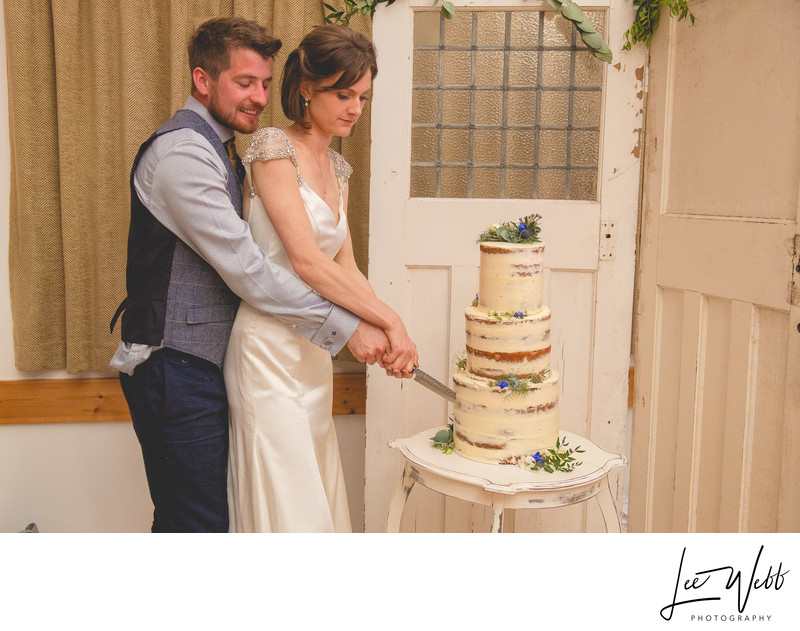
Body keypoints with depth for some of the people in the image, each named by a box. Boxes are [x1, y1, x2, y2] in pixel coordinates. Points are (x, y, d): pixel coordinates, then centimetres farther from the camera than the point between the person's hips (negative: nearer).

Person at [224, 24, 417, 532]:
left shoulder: (337, 168, 15)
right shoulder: (273, 147, -9)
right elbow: (306, 260, -17)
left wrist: (391, 336, 2)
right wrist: (389, 319, -13)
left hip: (313, 352, 8)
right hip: (271, 350, -8)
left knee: (316, 495, 13)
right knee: (286, 501, -1)